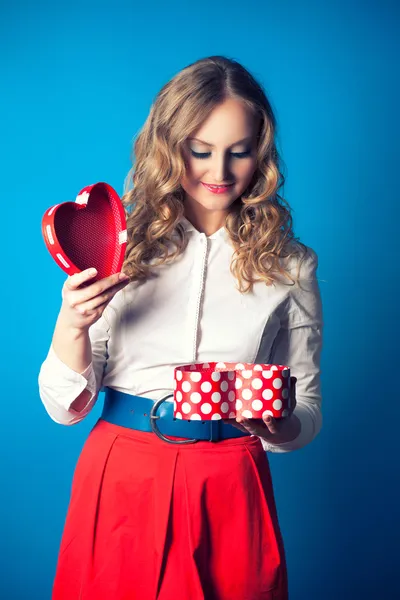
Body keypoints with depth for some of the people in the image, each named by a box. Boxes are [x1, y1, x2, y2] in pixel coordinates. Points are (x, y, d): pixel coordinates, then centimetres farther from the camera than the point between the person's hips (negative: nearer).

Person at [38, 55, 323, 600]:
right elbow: (66, 407, -3)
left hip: (229, 492, 0)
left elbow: (307, 413, 4)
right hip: (122, 479, 0)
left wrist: (273, 423, -17)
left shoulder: (290, 265, -2)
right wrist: (71, 324, -21)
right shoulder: (121, 247, -3)